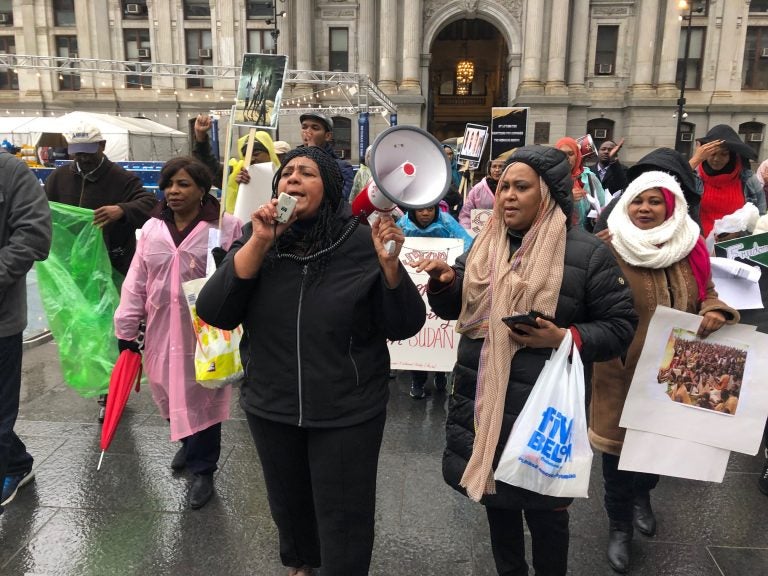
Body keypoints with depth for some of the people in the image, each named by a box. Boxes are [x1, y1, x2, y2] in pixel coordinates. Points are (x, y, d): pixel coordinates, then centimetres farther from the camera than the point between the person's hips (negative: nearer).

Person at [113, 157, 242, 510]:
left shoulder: (226, 227, -9)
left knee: (202, 398, 5)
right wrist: (126, 331, 6)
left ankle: (202, 470, 22)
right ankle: (189, 444, 46)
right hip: (162, 331, 5)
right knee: (171, 395, 18)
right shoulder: (152, 229, 6)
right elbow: (136, 283, 8)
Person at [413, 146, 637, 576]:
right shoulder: (486, 245, 7)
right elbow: (455, 307, 11)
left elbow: (621, 325, -6)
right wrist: (444, 281, -10)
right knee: (495, 497, 20)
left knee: (542, 508, 12)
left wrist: (566, 339, -22)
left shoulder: (587, 253, -9)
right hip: (480, 401, 5)